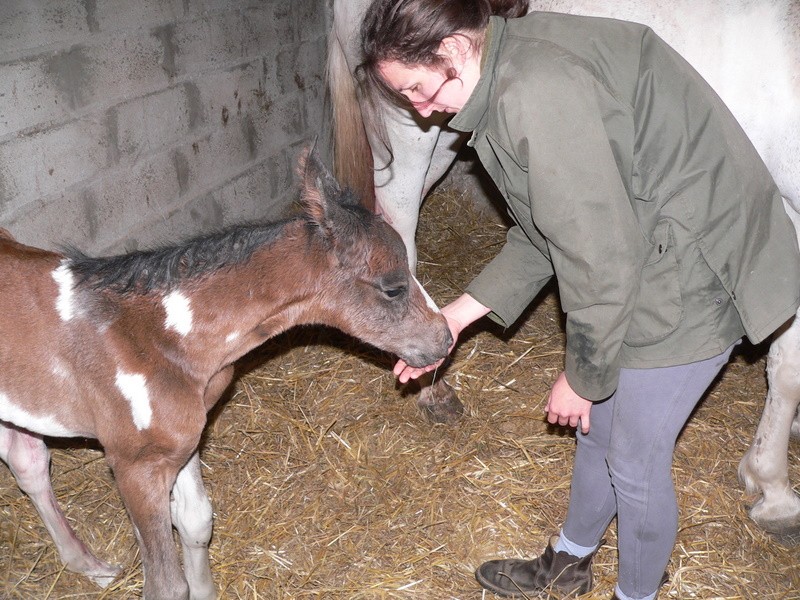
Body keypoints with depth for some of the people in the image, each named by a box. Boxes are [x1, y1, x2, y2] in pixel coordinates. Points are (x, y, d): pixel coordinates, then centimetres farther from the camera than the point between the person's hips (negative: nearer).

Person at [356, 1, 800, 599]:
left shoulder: (538, 92, -30)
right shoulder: (509, 71, 3)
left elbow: (601, 259, -25)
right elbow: (544, 232, 10)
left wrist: (581, 377, -11)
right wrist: (459, 314, 8)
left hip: (689, 278, -9)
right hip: (641, 256, 9)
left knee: (635, 464, 8)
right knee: (599, 428, 23)